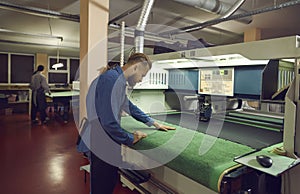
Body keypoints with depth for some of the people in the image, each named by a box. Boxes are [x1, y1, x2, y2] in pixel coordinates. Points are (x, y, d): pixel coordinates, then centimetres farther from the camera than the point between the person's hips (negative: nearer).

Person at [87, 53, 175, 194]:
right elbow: (109, 122, -28)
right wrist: (131, 139, -11)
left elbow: (129, 106, 22)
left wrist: (154, 123, 24)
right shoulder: (112, 79, -23)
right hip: (101, 148, -9)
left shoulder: (119, 81, 10)